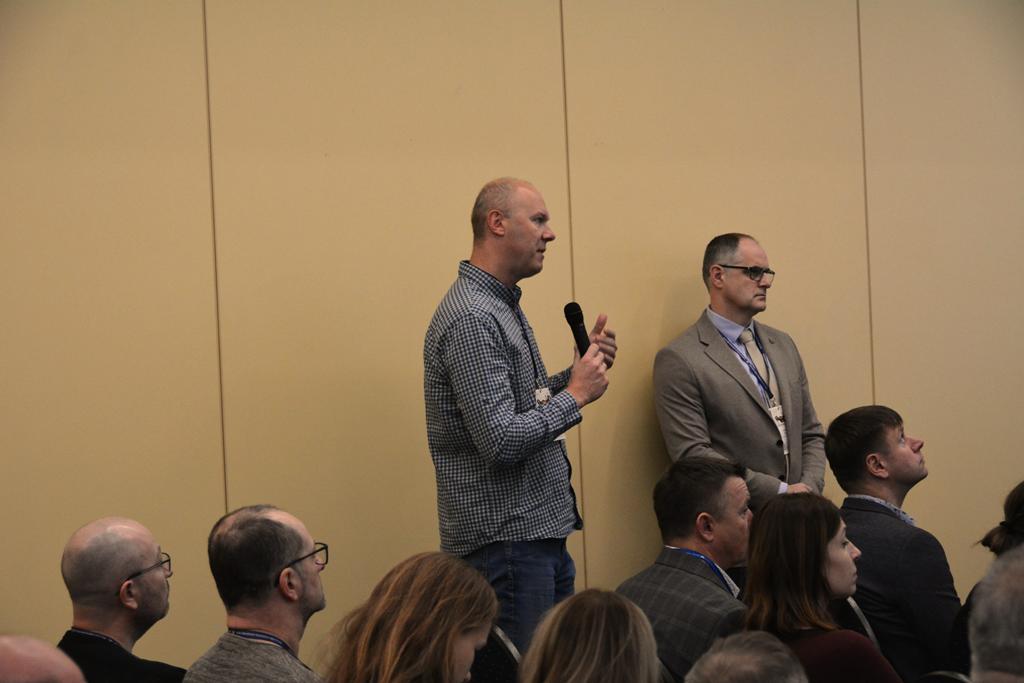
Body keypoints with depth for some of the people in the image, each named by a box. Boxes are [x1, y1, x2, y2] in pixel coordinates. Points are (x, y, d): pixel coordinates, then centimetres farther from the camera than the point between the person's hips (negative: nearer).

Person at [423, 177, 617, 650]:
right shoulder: (471, 319, -18)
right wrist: (575, 395, -13)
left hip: (540, 534, 10)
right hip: (505, 540, -10)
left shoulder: (503, 305, 15)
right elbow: (501, 441, -24)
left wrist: (579, 372, 6)